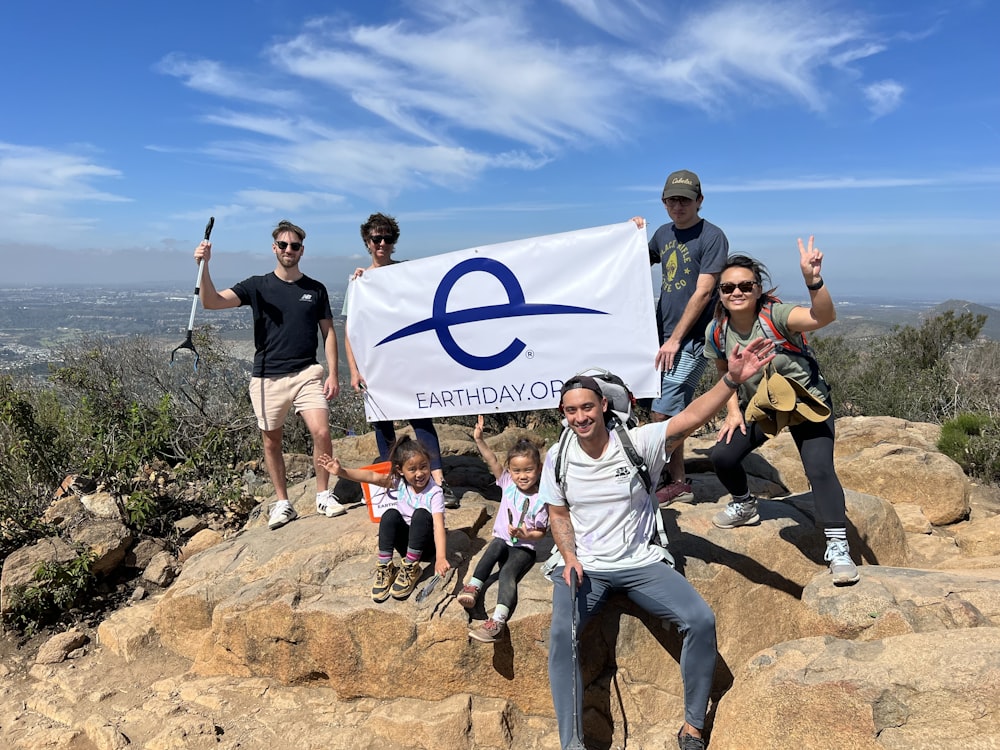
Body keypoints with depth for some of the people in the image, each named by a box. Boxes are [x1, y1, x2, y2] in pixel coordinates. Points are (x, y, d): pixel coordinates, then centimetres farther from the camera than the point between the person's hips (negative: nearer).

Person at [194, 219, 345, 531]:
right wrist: (203, 266, -25)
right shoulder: (257, 286, 2)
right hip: (268, 378, 1)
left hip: (307, 373, 0)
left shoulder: (316, 289, 7)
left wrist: (332, 373, 0)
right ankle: (282, 503, 23)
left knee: (321, 432, -14)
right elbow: (211, 302, -9)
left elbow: (328, 332, 9)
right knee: (272, 442, 8)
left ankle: (323, 495, 5)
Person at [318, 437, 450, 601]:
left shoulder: (434, 493, -22)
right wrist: (341, 471, -35)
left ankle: (410, 568, -24)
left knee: (421, 514, -32)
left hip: (426, 545, -3)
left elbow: (438, 526, -34)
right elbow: (371, 476, -21)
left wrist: (440, 558, -48)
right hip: (405, 542, 3)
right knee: (391, 514, -26)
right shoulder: (399, 482, -9)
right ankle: (385, 568, -19)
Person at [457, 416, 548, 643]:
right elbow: (492, 460, -10)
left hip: (524, 547, -3)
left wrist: (526, 535, -25)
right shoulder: (507, 483, 1)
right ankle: (473, 586, -36)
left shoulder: (540, 500, -10)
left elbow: (541, 532, -5)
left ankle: (497, 621, -45)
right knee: (496, 546, -33)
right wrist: (479, 439, -21)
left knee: (508, 573, -30)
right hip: (503, 540, 3)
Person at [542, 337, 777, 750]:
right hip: (583, 566, 1)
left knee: (701, 620, -17)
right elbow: (558, 514, 8)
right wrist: (569, 556, -10)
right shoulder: (558, 458, -3)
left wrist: (732, 378, -37)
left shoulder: (636, 442, -11)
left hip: (641, 563, 0)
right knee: (561, 635, -25)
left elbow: (690, 417, -23)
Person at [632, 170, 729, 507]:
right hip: (662, 333, 7)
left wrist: (675, 340, -15)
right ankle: (678, 483, 21)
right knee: (673, 412, 10)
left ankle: (676, 483, 6)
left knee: (661, 413, -10)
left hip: (690, 339, -7)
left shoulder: (712, 237, -9)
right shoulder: (663, 233, 12)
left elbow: (702, 293, -14)